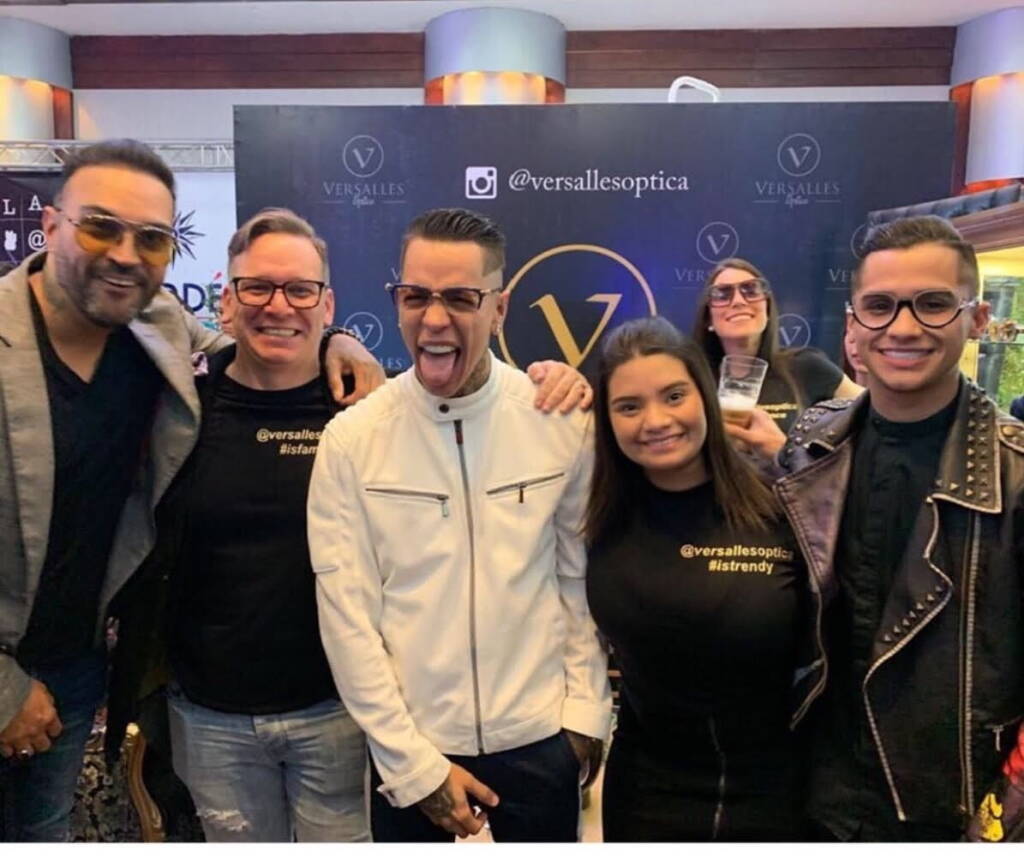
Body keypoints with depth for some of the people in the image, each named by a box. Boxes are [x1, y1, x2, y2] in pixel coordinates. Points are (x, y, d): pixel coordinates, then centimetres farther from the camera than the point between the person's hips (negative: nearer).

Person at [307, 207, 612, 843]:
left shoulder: (563, 421, -7)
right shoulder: (350, 439, -10)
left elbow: (582, 575, 1)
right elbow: (347, 615, -8)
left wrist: (586, 710, 0)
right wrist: (413, 763, -8)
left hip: (539, 737, 1)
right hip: (406, 746, 0)